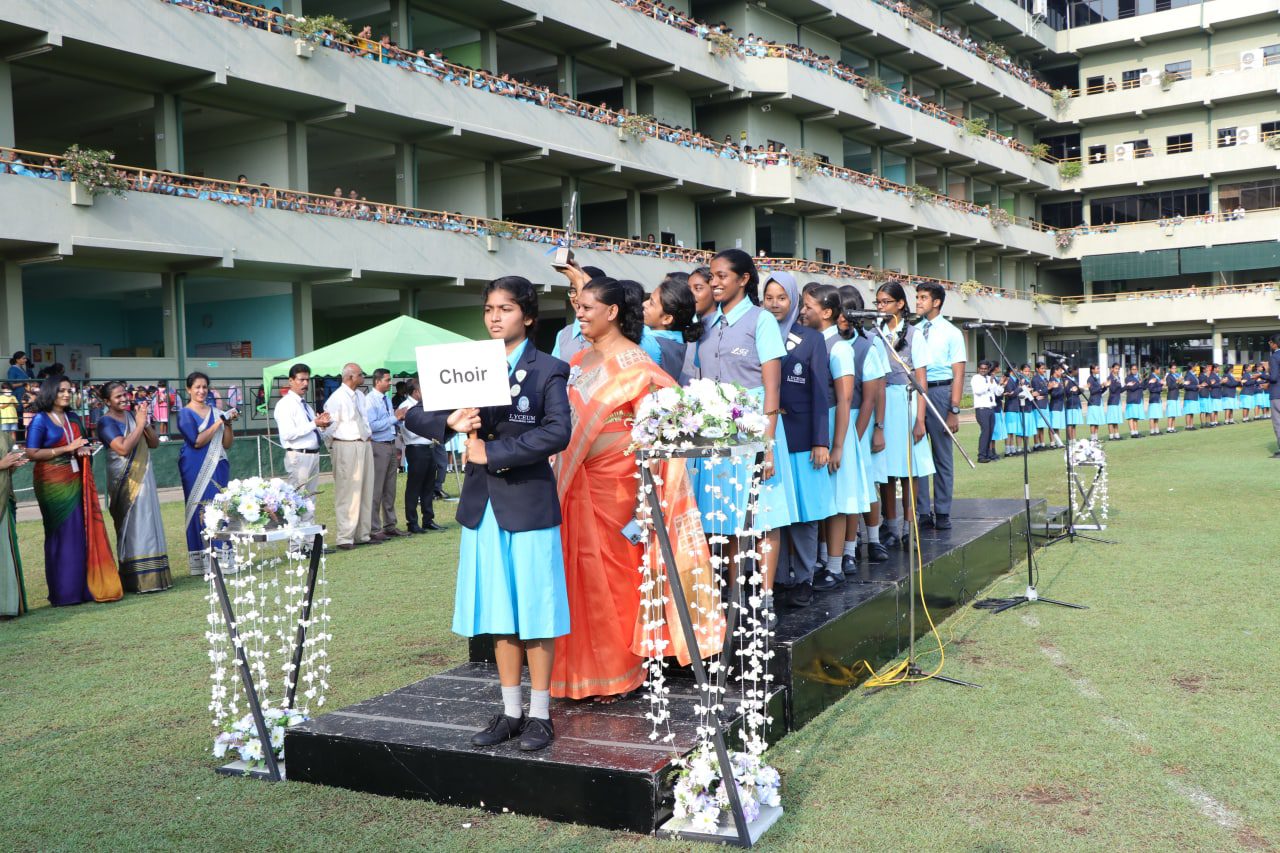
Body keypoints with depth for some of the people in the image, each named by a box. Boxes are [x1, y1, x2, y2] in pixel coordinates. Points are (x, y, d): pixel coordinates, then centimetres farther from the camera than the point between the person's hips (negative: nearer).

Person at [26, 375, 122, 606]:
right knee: (61, 535, -3)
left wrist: (84, 451, 5)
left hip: (76, 481, 6)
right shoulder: (40, 420, -4)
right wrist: (67, 449, -15)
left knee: (83, 532, 1)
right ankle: (64, 592, 3)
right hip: (53, 483, -6)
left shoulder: (74, 419, 15)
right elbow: (32, 454, -12)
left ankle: (84, 586, 6)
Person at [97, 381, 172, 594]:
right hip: (126, 482, -7)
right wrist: (139, 425, -17)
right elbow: (123, 448, -21)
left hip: (144, 478, 7)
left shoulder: (132, 415, 11)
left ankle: (151, 575, 15)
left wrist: (145, 424, -7)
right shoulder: (106, 422, -8)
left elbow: (155, 443, 9)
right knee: (132, 527, -5)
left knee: (149, 524, 8)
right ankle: (135, 579, -1)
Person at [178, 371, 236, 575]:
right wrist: (218, 423, -12)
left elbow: (227, 444, 11)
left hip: (218, 467, 5)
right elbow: (197, 441, -14)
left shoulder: (216, 411, 13)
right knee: (201, 510, -5)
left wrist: (228, 423, -3)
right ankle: (202, 562, 1)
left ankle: (222, 558, 8)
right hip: (197, 469, -5)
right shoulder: (185, 414, -1)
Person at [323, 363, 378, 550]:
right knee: (347, 494, -5)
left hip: (364, 445, 9)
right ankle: (345, 538, 1)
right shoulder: (337, 398, -13)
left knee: (365, 492, 13)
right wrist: (332, 447, -5)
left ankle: (363, 534, 22)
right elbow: (330, 424, -10)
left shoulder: (360, 396, 13)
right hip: (346, 447, -9)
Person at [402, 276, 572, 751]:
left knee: (534, 611, 2)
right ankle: (511, 712, 23)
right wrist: (450, 422, -14)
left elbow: (558, 431, -17)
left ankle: (539, 715, 14)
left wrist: (494, 453, -17)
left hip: (529, 503, -5)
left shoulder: (548, 370, -3)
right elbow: (414, 416, 8)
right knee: (499, 614, 11)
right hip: (483, 507, 5)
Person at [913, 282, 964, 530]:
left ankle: (942, 513, 13)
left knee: (943, 456, 5)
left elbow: (958, 374, -3)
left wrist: (954, 410, -10)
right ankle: (923, 512, 12)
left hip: (940, 391, -3)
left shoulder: (951, 332, 1)